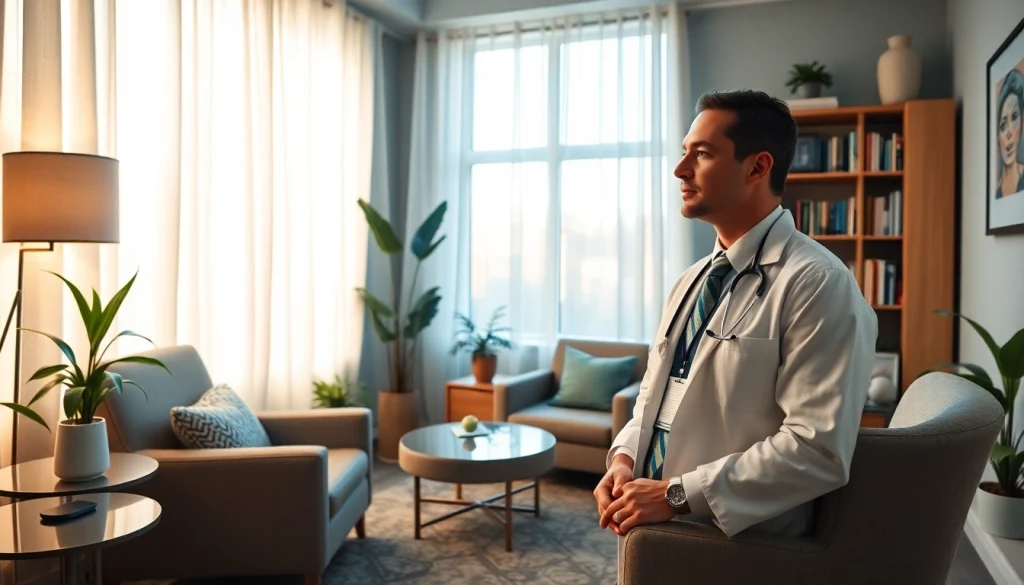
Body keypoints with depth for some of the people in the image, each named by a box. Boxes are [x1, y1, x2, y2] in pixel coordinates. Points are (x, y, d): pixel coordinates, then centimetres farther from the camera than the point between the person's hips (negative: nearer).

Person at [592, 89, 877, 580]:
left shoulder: (818, 284, -16)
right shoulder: (691, 281, 9)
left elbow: (818, 449, -23)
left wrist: (677, 495, -22)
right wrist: (623, 457, -4)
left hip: (734, 550, -7)